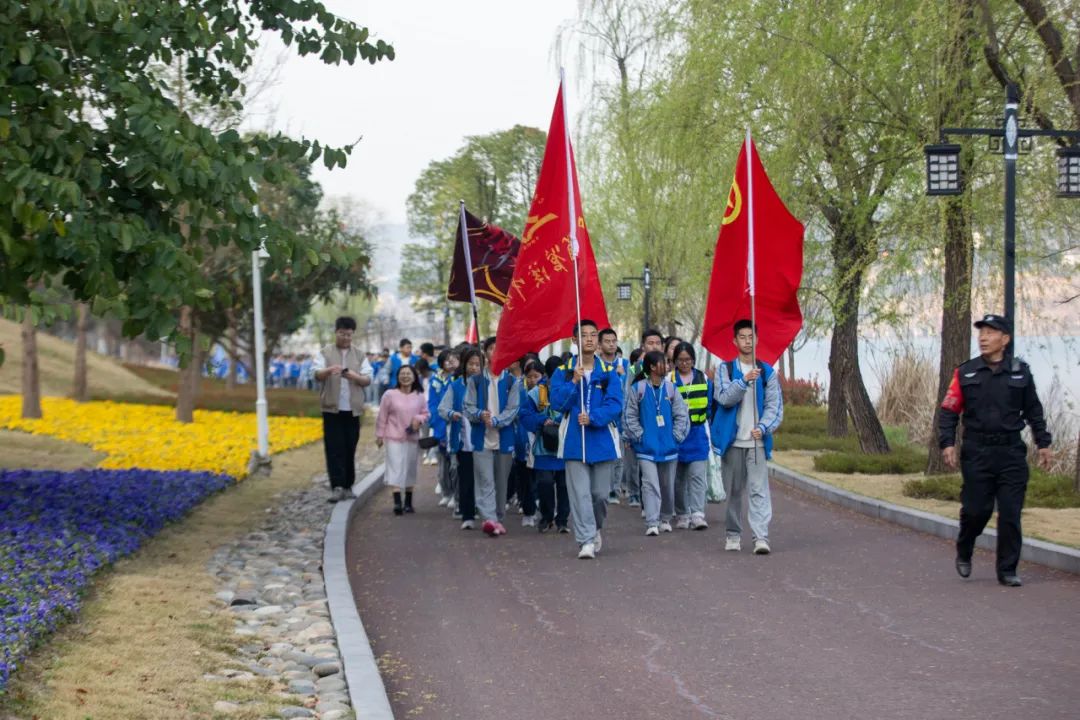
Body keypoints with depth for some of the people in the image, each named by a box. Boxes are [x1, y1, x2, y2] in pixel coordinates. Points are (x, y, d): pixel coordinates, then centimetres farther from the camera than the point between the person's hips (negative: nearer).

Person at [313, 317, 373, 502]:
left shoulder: (359, 356, 11)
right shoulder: (325, 353, 5)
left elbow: (368, 380, 5)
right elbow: (317, 375, -7)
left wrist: (355, 377, -17)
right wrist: (329, 370, -29)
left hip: (352, 409, 2)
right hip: (332, 408, -2)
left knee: (350, 448, 6)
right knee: (334, 448, -8)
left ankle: (347, 485, 16)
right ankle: (337, 486, -12)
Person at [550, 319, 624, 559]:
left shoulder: (609, 372, 5)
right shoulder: (564, 371, 5)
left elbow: (615, 404, -6)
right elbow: (557, 402, -5)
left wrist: (593, 417, -20)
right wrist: (574, 381, -16)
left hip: (602, 439, 1)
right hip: (574, 441, -1)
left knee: (600, 493, 7)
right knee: (580, 493, -8)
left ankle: (596, 529, 32)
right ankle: (586, 540, -9)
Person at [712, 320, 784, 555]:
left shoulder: (767, 372, 7)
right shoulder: (725, 369, 5)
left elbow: (775, 405, 2)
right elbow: (724, 398, -10)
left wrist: (763, 427, -15)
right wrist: (744, 381, -26)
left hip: (757, 441, -1)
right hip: (732, 440, 1)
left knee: (759, 489, -10)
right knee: (733, 491, 8)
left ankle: (761, 537, -15)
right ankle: (733, 535, 18)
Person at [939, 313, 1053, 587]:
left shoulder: (1020, 372, 6)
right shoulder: (965, 373, 3)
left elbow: (1033, 411, 14)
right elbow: (949, 411, 2)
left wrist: (1043, 443, 11)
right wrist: (947, 443, -8)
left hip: (1012, 454, 1)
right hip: (976, 454, -1)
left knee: (1010, 514, -2)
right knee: (976, 510, 1)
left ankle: (1007, 570, 7)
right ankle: (964, 553, 28)